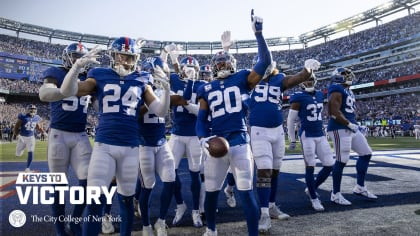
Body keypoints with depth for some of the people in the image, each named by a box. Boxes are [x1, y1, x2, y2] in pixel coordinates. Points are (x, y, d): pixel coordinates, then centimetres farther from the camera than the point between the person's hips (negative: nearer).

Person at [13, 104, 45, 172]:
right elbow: (16, 127, -9)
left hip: (31, 137, 2)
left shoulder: (36, 118, -3)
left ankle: (27, 168, 6)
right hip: (22, 137, -2)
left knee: (30, 153, -7)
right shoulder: (23, 117, -16)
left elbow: (38, 127, 12)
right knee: (18, 154, 6)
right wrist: (16, 134, -16)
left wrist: (43, 132, 0)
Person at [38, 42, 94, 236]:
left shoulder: (88, 78, 11)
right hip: (59, 134, -4)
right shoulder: (56, 73, -3)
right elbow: (43, 94, -25)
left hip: (81, 136, 4)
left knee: (88, 180, -3)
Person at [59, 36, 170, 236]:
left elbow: (160, 111, 5)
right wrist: (78, 65, -18)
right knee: (95, 201, -3)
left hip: (130, 148, 2)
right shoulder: (100, 77, 4)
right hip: (104, 145, -1)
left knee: (126, 199, 12)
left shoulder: (141, 82, 7)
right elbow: (67, 92, -4)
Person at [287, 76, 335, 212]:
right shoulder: (299, 98, -8)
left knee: (329, 165, 5)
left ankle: (311, 189, 24)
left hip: (321, 135, 7)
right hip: (307, 136, -7)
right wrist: (292, 140, -4)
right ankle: (314, 198, 14)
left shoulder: (320, 95, 12)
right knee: (310, 167, -2)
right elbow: (290, 120, -6)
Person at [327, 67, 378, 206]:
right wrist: (349, 124, -18)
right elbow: (334, 112, -22)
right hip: (340, 129, -10)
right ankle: (336, 194, 5)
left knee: (366, 154, 13)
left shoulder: (348, 91, 18)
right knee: (342, 161, -7)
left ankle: (360, 187, 23)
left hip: (350, 128, 10)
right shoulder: (337, 90, -13)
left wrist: (353, 124, 14)